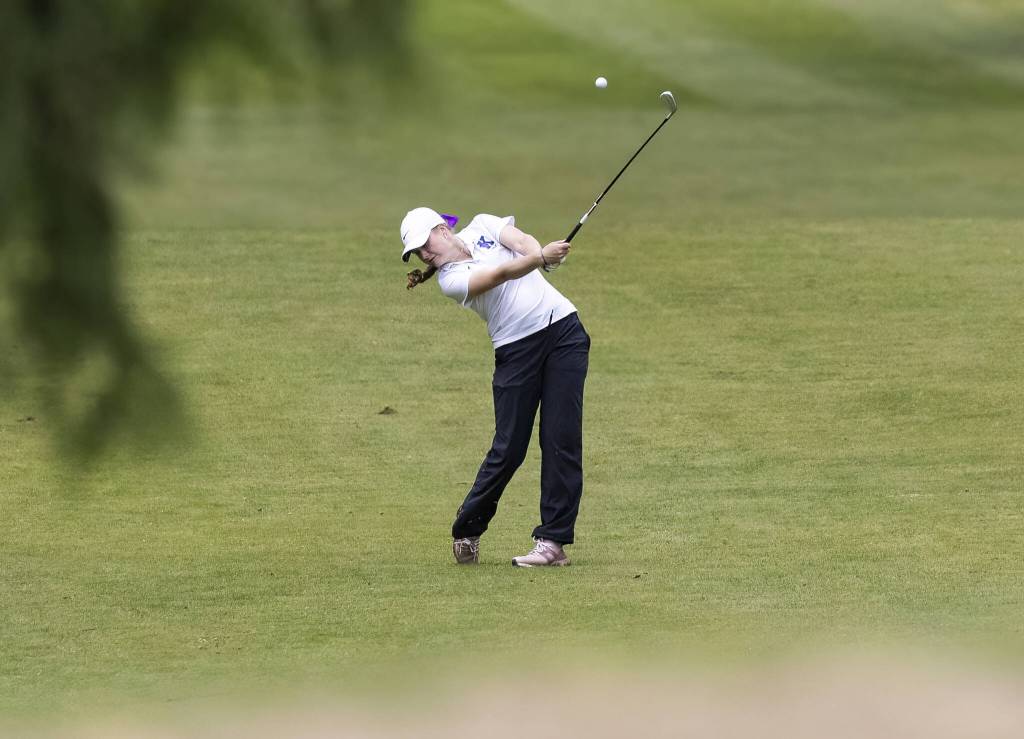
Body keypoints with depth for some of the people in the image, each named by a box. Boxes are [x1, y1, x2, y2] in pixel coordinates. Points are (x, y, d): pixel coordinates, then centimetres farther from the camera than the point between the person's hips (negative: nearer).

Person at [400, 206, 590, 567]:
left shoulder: (482, 226, 9)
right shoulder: (450, 280, -5)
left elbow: (522, 241, -8)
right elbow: (502, 273, -22)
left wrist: (541, 253, -31)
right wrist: (540, 258, -39)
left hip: (562, 329, 2)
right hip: (517, 349, -2)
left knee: (562, 440, -6)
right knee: (508, 448, -6)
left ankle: (552, 541, -6)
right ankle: (466, 532, 15)